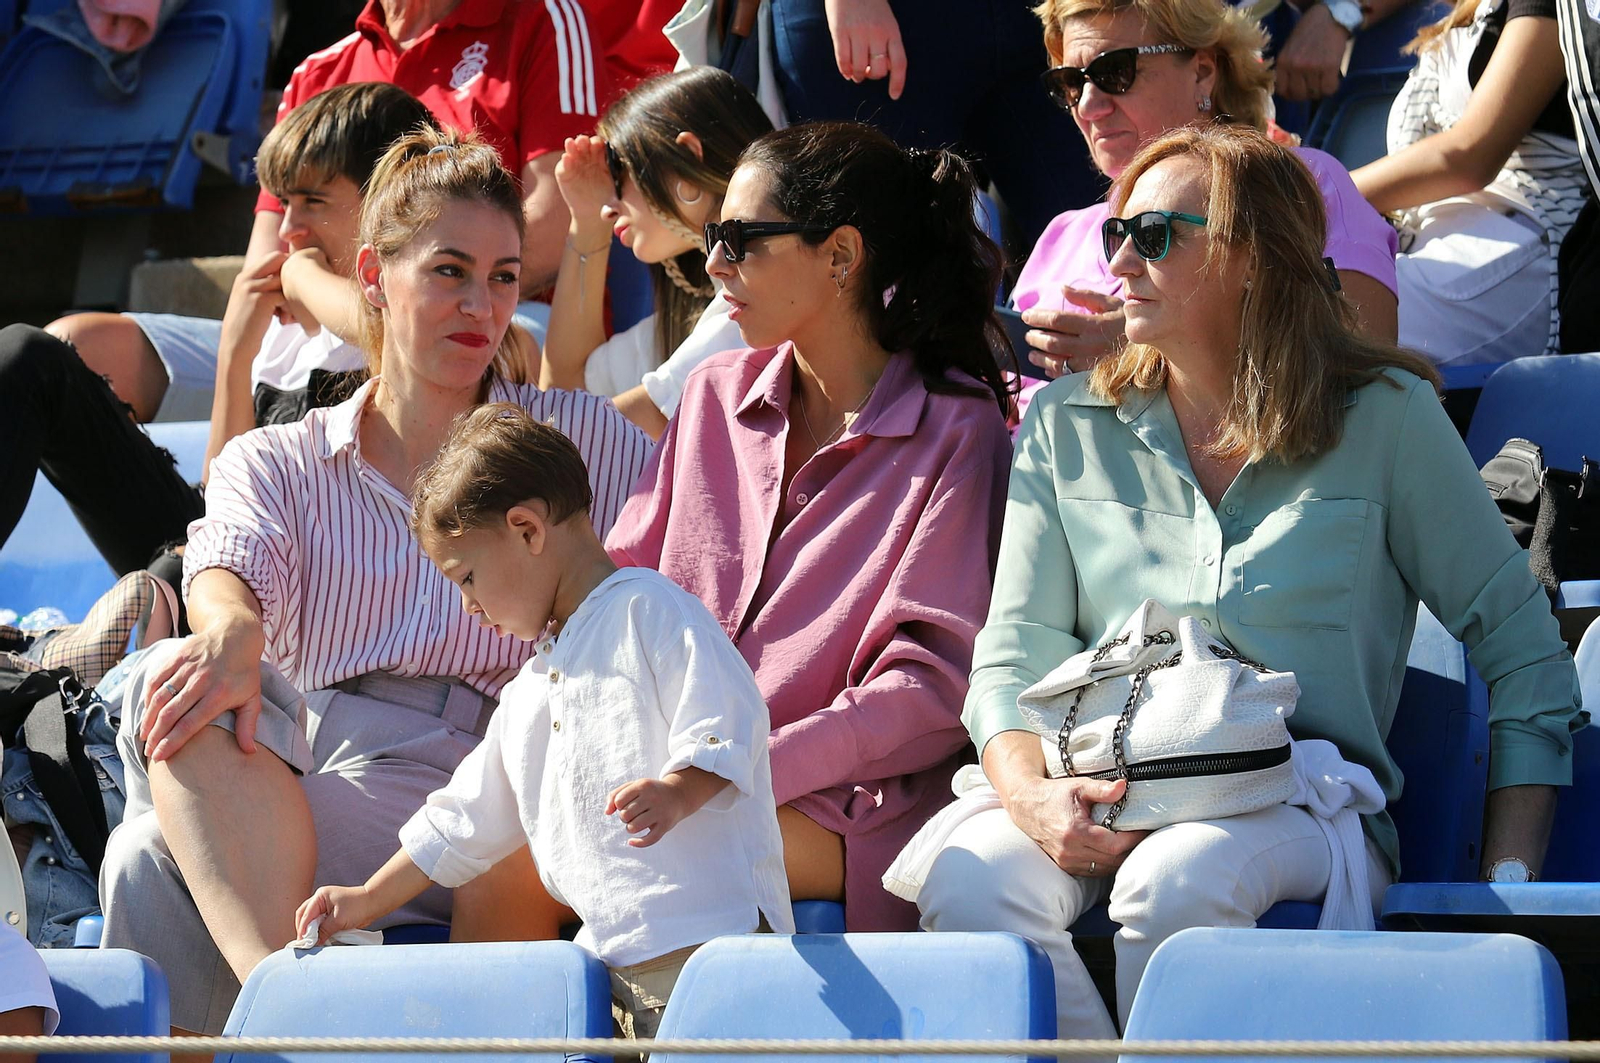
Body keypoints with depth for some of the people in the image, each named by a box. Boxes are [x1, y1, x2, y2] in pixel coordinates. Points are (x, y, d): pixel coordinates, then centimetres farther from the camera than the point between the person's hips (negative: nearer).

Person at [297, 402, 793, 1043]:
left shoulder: (647, 610, -1)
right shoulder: (529, 691, 26)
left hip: (713, 931, -8)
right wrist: (368, 901, 33)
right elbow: (468, 818, 34)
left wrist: (675, 795, -31)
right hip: (615, 961, 8)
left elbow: (727, 726, -13)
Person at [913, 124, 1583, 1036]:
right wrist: (1031, 796, -11)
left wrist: (1507, 887, -3)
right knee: (967, 884, -31)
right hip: (1102, 797, 3)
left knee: (1173, 883, -37)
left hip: (1303, 800, -3)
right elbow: (1013, 654, 12)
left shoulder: (1385, 417, 6)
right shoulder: (1070, 424, 16)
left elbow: (1525, 651, 7)